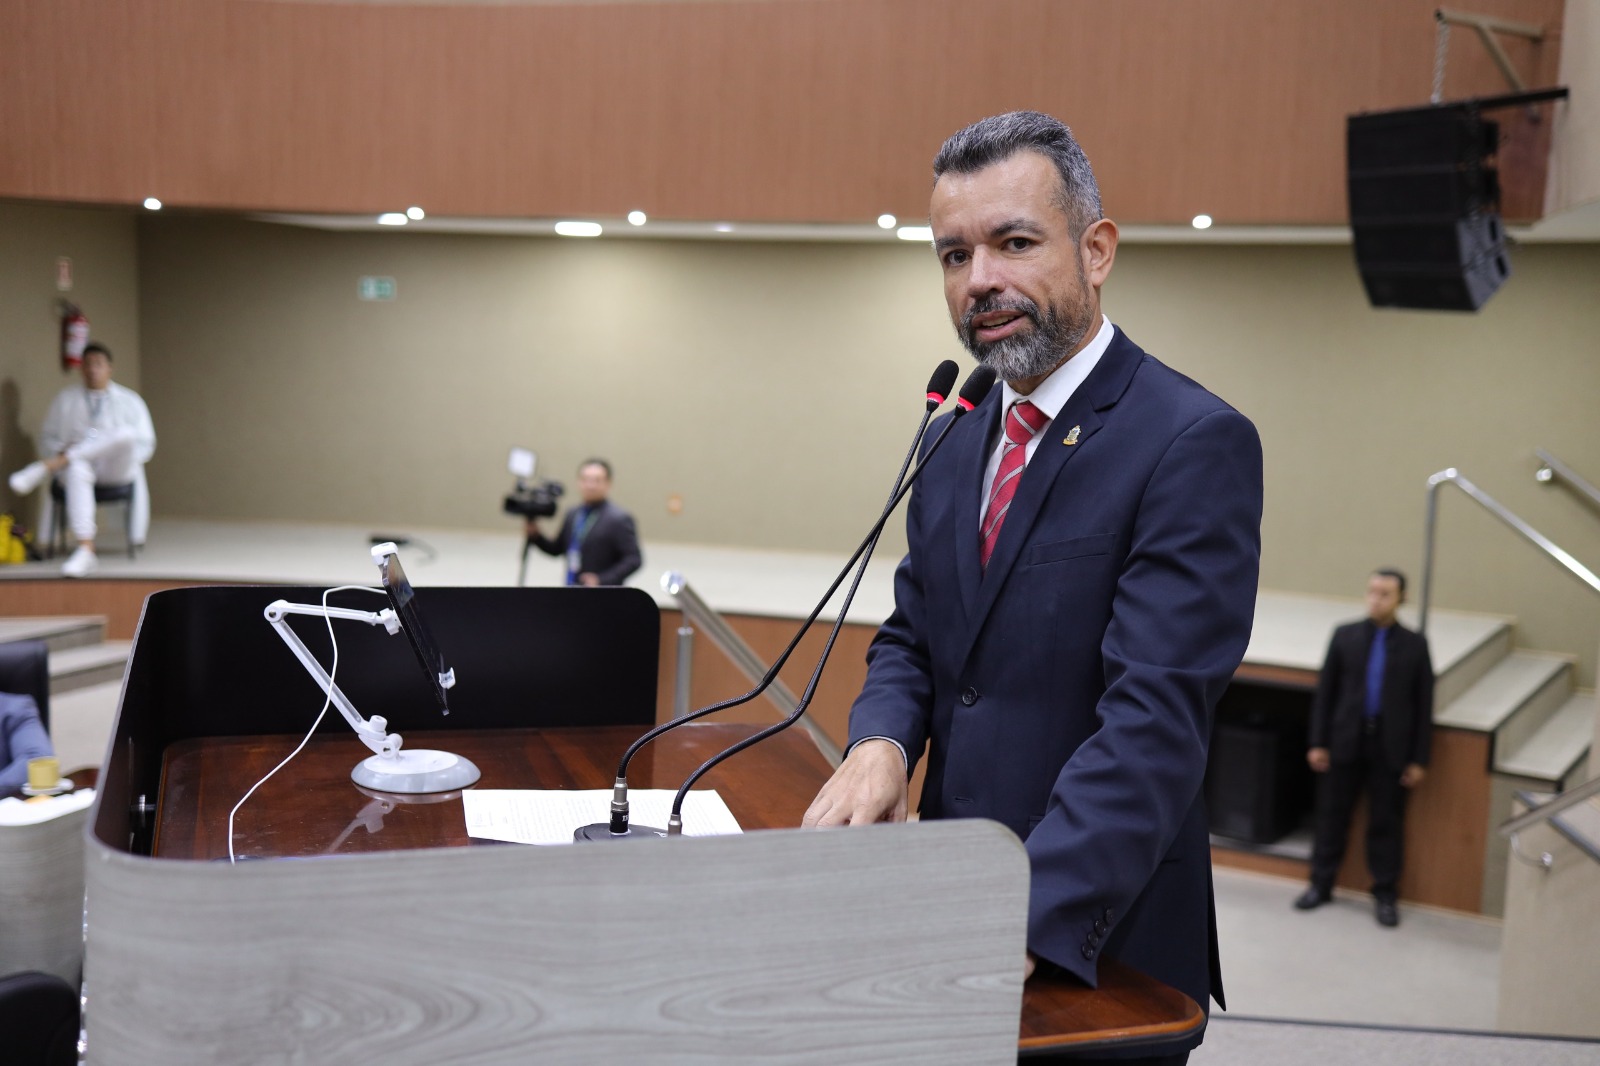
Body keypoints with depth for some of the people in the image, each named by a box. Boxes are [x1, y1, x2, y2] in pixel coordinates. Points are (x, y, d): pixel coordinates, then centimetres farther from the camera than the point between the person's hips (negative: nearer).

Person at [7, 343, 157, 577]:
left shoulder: (129, 401, 15)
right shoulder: (65, 399, 19)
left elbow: (145, 445, 11)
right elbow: (47, 438, 16)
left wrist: (121, 456, -9)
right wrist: (63, 451, -7)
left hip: (115, 469, 0)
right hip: (75, 463, 1)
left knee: (125, 433, -35)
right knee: (77, 472, -40)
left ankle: (44, 468, -36)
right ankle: (86, 552, -51)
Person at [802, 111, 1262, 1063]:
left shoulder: (1196, 442, -16)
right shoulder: (958, 445, 8)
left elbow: (1155, 718, -24)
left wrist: (1028, 922, -33)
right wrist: (881, 742, -9)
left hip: (1098, 948, -6)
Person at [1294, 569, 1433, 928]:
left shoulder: (1415, 645, 0)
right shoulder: (1345, 636, 2)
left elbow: (1423, 704, 1)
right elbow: (1325, 691, 3)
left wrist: (1419, 759, -2)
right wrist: (1318, 742, -2)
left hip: (1390, 749, -1)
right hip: (1345, 743, 1)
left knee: (1387, 823, 6)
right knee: (1332, 816, 8)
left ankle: (1385, 895, 19)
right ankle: (1321, 884, 22)